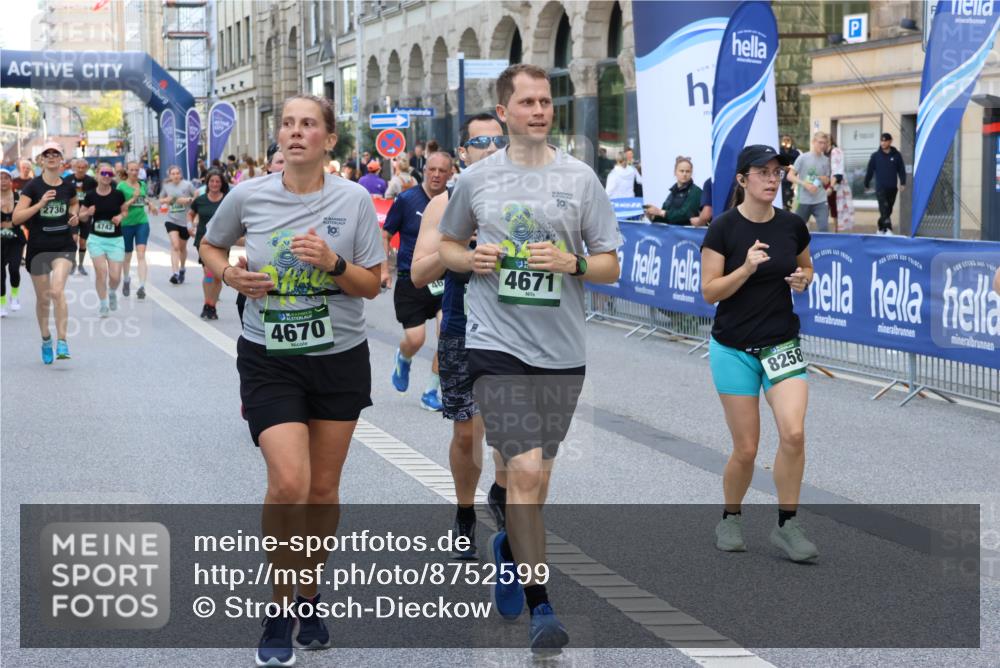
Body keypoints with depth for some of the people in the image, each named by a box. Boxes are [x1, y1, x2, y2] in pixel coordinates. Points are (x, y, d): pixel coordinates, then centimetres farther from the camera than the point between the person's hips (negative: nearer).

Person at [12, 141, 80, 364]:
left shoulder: (68, 186, 2)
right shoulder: (33, 186, -7)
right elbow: (16, 218, -14)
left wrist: (74, 214, 4)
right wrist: (40, 204, -24)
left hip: (63, 246, 0)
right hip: (38, 248, 0)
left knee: (57, 290, -21)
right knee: (43, 298, 9)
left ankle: (62, 342, -18)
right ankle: (45, 339, 32)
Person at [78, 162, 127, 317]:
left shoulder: (118, 194, -5)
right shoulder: (90, 196, -4)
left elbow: (125, 211, 11)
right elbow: (82, 216, 7)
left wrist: (120, 216, -11)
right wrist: (88, 213, -14)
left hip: (115, 240, 0)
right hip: (97, 238, 0)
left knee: (115, 276, -4)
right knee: (101, 272, -9)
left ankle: (112, 293, 31)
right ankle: (103, 305, 10)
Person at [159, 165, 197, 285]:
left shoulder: (187, 184, -7)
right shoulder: (166, 186, 3)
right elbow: (161, 200, 17)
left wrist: (188, 200, -20)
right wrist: (166, 200, -5)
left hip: (185, 220, -1)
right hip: (171, 220, 1)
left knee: (182, 247, 16)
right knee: (175, 246, -15)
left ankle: (182, 269, 40)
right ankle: (175, 273, -20)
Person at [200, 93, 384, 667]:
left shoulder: (354, 200, -7)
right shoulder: (248, 196, -6)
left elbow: (372, 285, -3)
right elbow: (210, 246, 13)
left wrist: (333, 263, -22)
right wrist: (229, 274, -8)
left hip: (340, 357, 1)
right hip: (269, 359, -1)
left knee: (324, 489, 10)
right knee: (288, 483, -16)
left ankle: (311, 596, 33)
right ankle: (281, 609, 4)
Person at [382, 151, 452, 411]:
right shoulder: (406, 200, -4)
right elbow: (385, 234, 5)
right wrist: (384, 268, -3)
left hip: (444, 280, 2)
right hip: (410, 280, -1)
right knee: (415, 339, -7)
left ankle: (431, 392, 0)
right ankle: (403, 358, 34)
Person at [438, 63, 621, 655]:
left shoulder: (581, 178, 3)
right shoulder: (476, 180, 4)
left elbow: (611, 265, 5)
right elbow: (447, 245, 18)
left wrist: (573, 263, -15)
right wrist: (471, 259, -4)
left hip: (562, 350, 2)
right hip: (498, 344, -2)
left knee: (537, 477, 14)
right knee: (525, 473, -12)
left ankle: (511, 548, 44)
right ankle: (540, 606, -3)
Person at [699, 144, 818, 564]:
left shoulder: (792, 226, 1)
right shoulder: (723, 228, -9)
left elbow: (806, 266, 19)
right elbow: (709, 292, -10)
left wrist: (802, 279, -4)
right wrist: (747, 268, -25)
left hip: (782, 344, 2)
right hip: (734, 348, -2)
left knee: (793, 433, -17)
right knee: (746, 448, -1)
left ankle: (787, 526, -2)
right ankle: (731, 519, 25)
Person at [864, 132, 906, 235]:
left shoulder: (896, 155, 3)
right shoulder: (875, 156, 1)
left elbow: (901, 170, 4)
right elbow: (870, 171, 5)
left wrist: (903, 183, -5)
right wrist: (866, 184, 8)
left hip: (892, 188, 2)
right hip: (880, 188, -2)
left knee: (888, 210, 10)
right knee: (884, 208, -16)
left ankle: (881, 228, 26)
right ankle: (888, 229, -23)